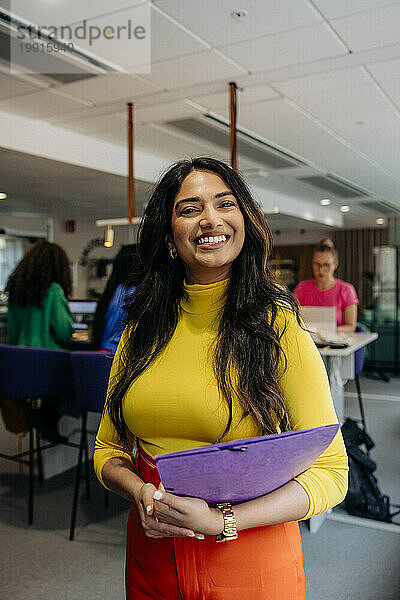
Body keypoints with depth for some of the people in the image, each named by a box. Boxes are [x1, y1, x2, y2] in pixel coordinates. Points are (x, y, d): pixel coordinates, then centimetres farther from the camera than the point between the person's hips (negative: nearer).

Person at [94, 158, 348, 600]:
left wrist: (222, 521, -23)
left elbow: (330, 472, -13)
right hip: (151, 554, 4)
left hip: (252, 562, -3)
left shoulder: (278, 326, -12)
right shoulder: (141, 330, -1)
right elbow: (108, 449, 7)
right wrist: (141, 492, -13)